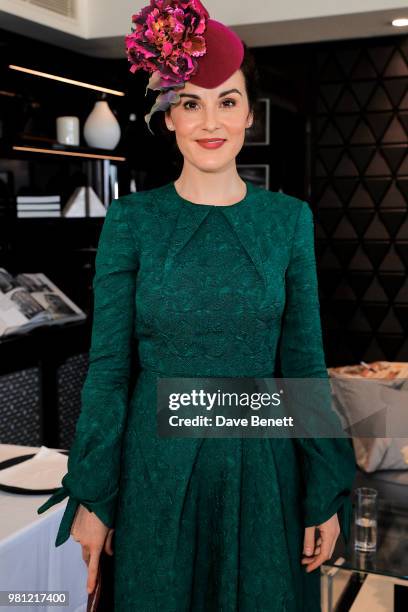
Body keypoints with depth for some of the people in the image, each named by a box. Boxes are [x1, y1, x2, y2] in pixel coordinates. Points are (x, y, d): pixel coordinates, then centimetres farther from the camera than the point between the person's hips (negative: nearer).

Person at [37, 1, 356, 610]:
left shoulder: (289, 219, -2)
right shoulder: (131, 220, -6)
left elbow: (305, 363, 1)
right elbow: (107, 366, -4)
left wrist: (327, 494, 0)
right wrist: (91, 498, -3)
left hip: (261, 466, 1)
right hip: (157, 464, -1)